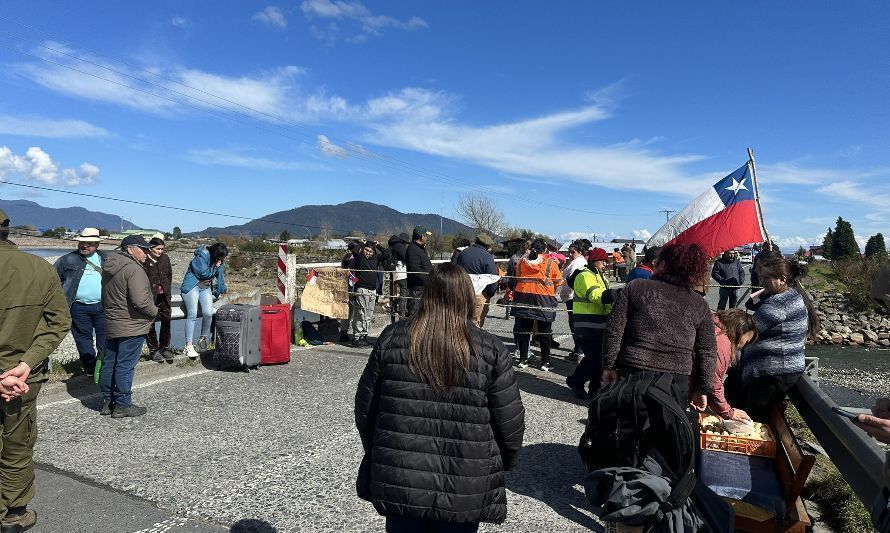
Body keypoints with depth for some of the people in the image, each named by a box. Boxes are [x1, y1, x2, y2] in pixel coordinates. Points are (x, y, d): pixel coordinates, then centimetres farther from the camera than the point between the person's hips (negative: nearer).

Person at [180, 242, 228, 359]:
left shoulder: (218, 261, 7)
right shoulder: (201, 257, -15)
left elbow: (220, 274, 20)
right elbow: (204, 273, -18)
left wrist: (221, 289, 24)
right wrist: (215, 267, -6)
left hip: (206, 288, 6)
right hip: (192, 286, -6)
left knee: (208, 313, -16)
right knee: (192, 314, -17)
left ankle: (203, 338, 6)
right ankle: (188, 345, -13)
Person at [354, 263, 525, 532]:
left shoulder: (391, 338, -5)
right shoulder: (490, 349, -8)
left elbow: (365, 407, 2)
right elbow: (510, 421, -5)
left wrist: (376, 453, 18)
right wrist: (504, 462, 15)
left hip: (398, 481, 1)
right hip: (464, 490, 0)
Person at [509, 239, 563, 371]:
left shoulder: (522, 261, 2)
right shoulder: (550, 262, -6)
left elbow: (515, 279, 10)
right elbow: (558, 281, 0)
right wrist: (553, 293, 17)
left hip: (523, 297, 3)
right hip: (544, 299, -3)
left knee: (524, 330, 12)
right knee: (544, 331, 7)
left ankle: (523, 359, 16)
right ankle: (545, 362, 9)